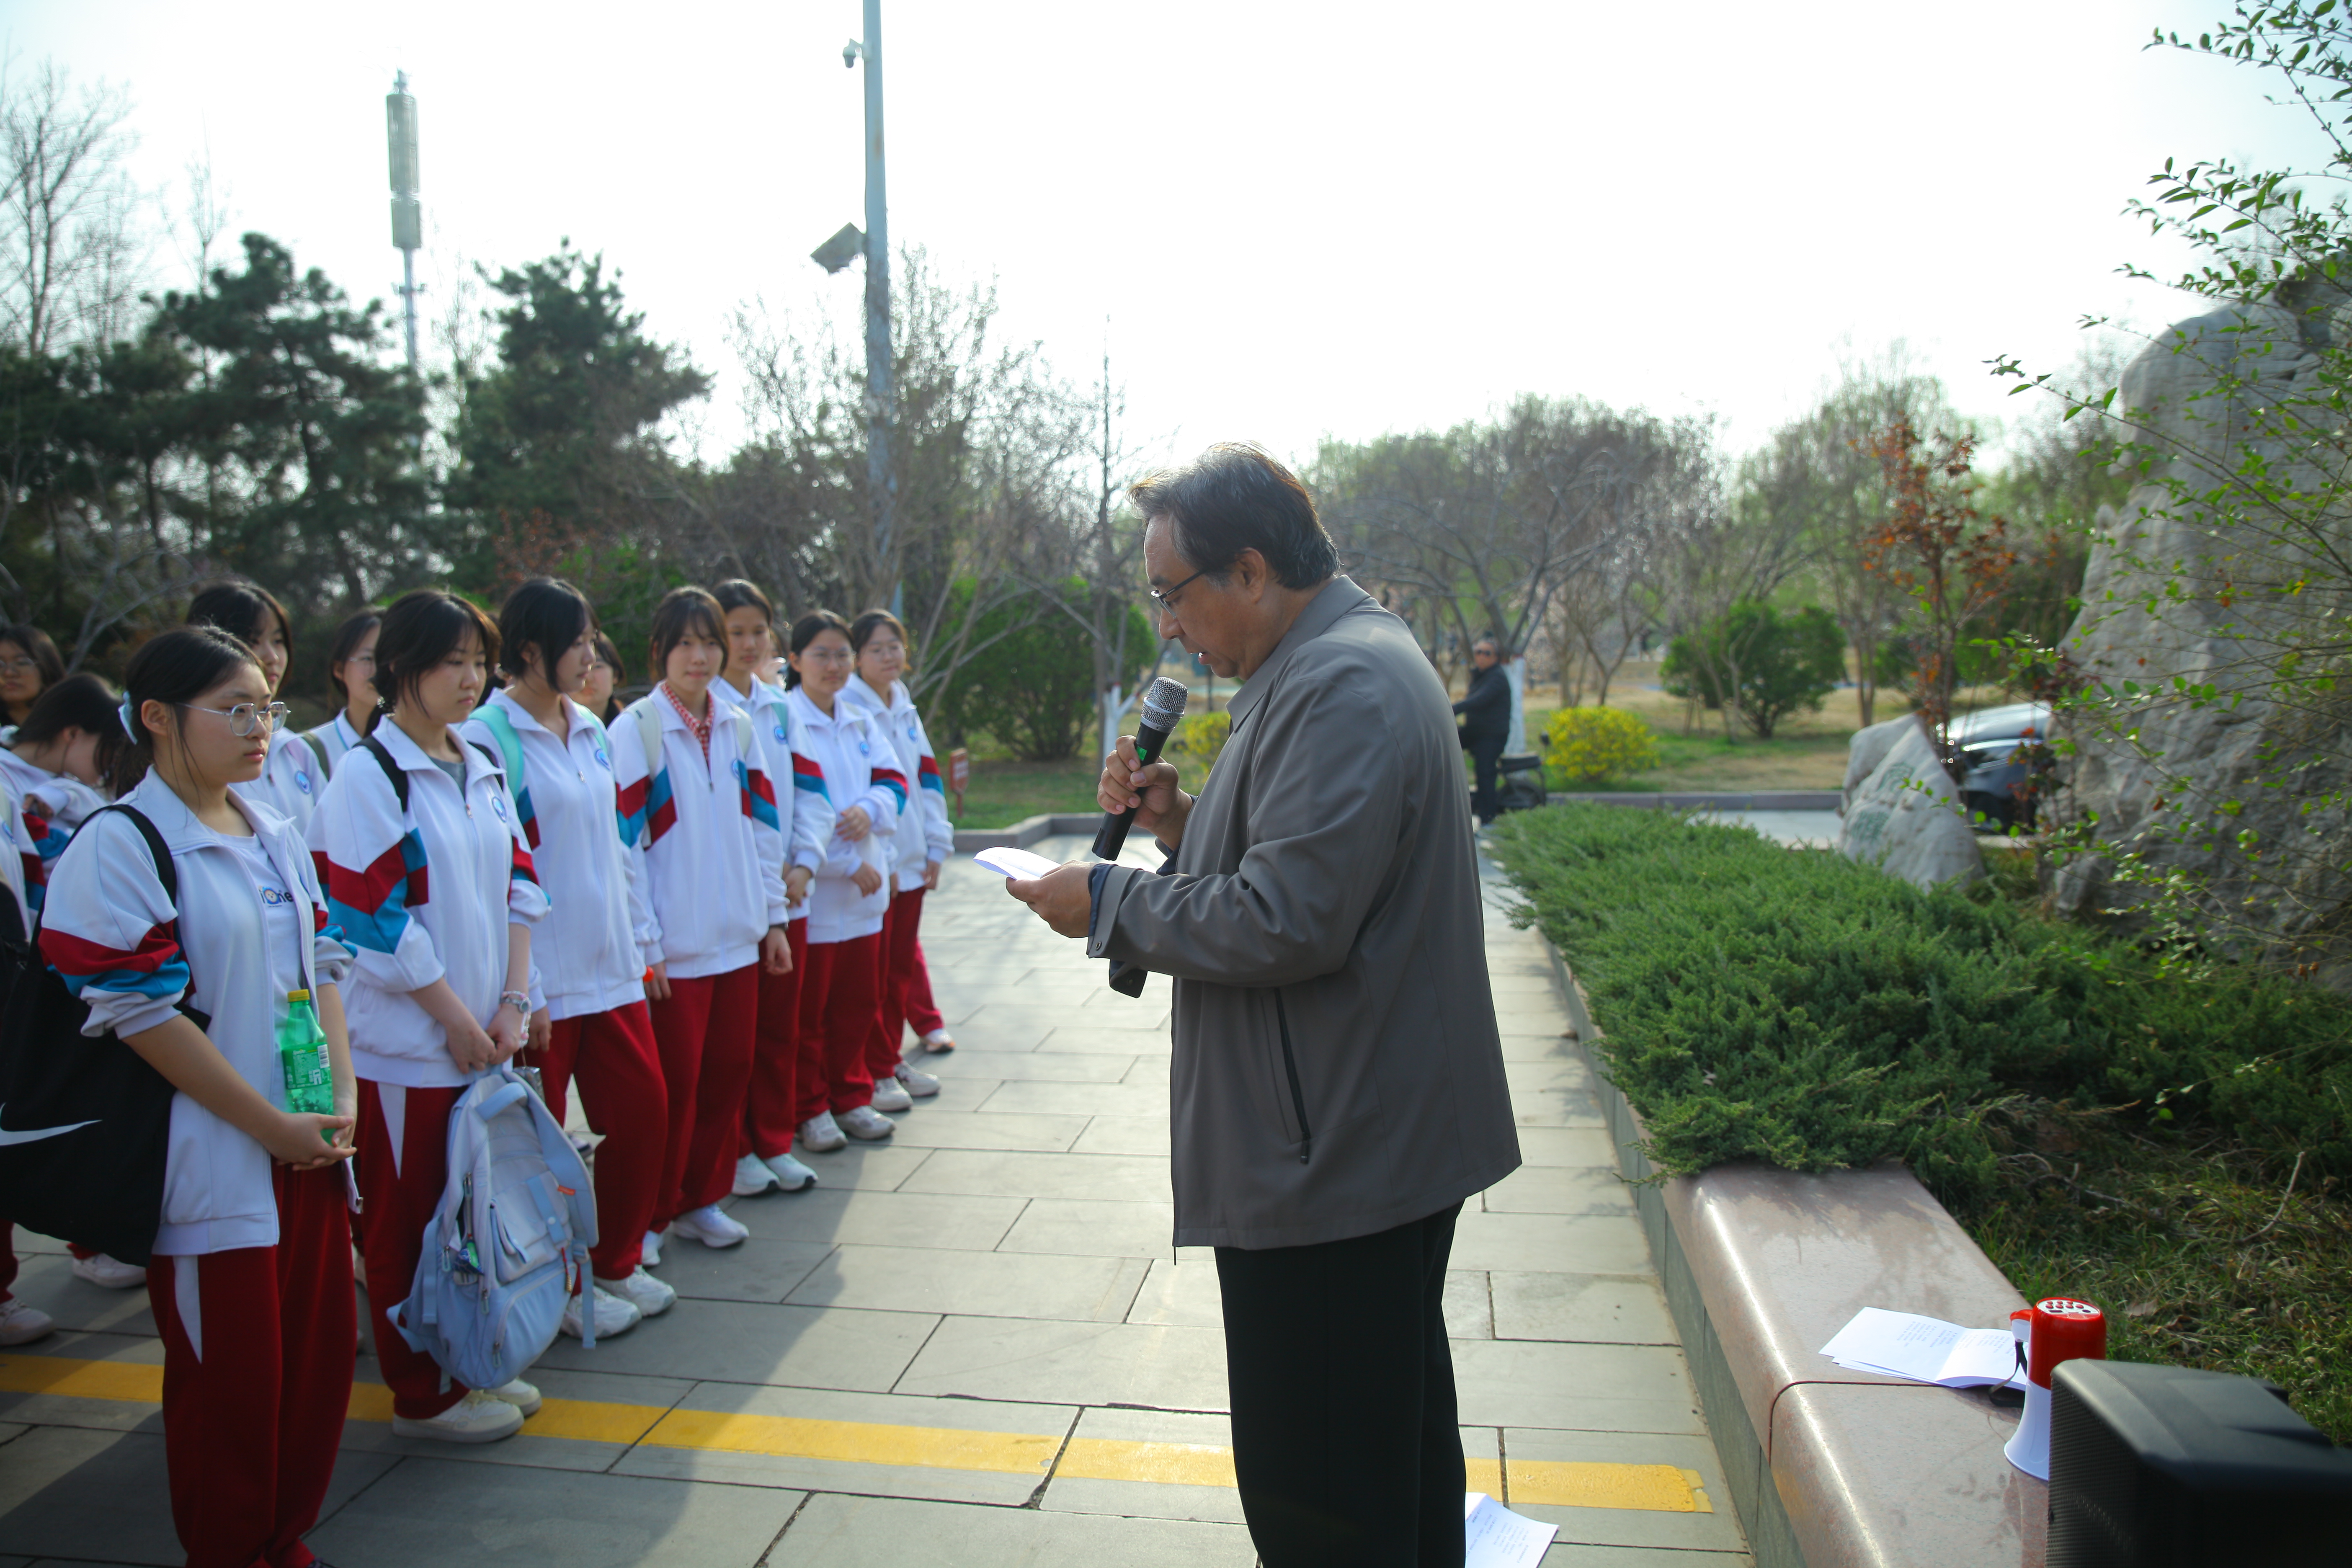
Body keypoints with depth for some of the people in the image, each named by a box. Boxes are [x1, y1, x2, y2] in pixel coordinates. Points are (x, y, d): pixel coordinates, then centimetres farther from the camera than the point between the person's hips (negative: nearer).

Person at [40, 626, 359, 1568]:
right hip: (211, 1159, -7)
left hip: (311, 1143, 7)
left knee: (318, 1353, 14)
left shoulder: (278, 839, 10)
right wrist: (271, 1125, -15)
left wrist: (343, 1100, 0)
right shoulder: (117, 847, -12)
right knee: (230, 1375, 6)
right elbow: (141, 1014, -16)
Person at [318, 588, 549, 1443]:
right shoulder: (368, 773, -12)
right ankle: (422, 1396, 20)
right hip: (408, 1045, -7)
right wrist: (457, 1021, -12)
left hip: (486, 1036, 7)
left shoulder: (484, 769, 10)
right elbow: (374, 918, -16)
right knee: (408, 1225, 6)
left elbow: (519, 888, 11)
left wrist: (512, 1003, 0)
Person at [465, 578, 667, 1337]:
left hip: (610, 968, 7)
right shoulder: (486, 738, -13)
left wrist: (642, 942, 15)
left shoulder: (592, 733, 11)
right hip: (539, 981, -7)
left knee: (643, 1108, 11)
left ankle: (616, 1265, 30)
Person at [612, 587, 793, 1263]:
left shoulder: (737, 729, 10)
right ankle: (648, 1217, 17)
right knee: (673, 1082, 1)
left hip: (737, 939, 6)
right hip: (674, 949, -5)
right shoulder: (636, 730, -8)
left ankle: (702, 1198, 26)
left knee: (729, 1070, 11)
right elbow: (623, 841, -10)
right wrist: (645, 943, -13)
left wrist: (774, 918, 11)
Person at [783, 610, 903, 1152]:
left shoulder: (859, 724, 13)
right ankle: (810, 1110, 17)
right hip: (810, 891, -7)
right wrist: (848, 864, -15)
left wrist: (869, 810, -13)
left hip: (863, 889, 7)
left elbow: (893, 780, 10)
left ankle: (850, 1098, 27)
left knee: (858, 1004, 14)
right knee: (807, 1011, 4)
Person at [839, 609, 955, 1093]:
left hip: (910, 863, 7)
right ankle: (875, 1072, 10)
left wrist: (936, 849, 9)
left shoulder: (905, 711, 13)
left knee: (902, 962, 13)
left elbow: (928, 781, 15)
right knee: (873, 971, 0)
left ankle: (893, 1060, 25)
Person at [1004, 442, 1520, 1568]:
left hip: (1332, 1158, -11)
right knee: (1394, 1439, 26)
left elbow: (1287, 922, -27)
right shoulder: (1347, 658, 14)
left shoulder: (1341, 689, -21)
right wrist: (1186, 823, 7)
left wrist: (1108, 905, -15)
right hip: (1379, 1136, 11)